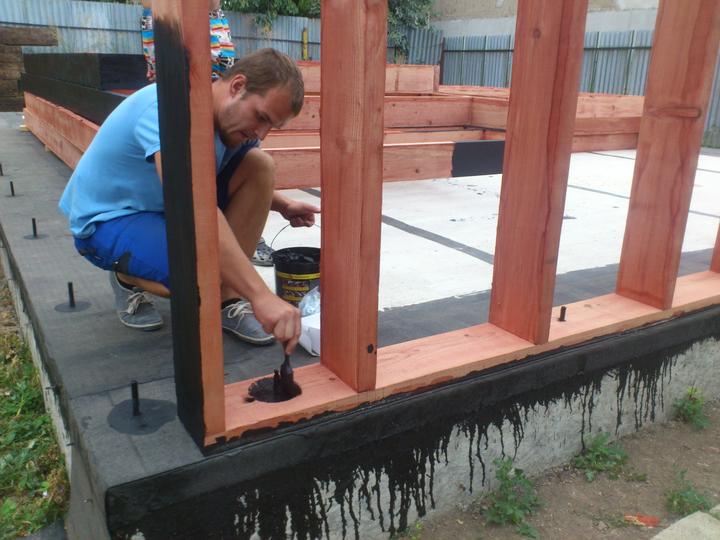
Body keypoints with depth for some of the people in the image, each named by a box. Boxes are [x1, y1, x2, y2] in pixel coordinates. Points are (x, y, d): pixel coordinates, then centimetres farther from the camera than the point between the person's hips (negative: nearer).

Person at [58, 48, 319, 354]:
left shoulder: (228, 114, -6)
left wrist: (282, 205, -2)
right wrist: (260, 296, -53)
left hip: (165, 205, 8)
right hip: (107, 217, -8)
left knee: (259, 165, -12)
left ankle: (226, 300, -9)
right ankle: (127, 276, 2)